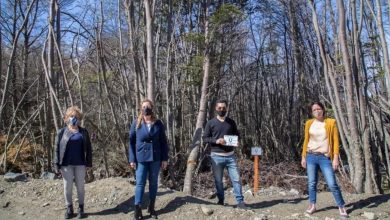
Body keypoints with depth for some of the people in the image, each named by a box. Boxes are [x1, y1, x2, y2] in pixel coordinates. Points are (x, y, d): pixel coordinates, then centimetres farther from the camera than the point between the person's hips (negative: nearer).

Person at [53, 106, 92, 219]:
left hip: (80, 163, 1)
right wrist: (56, 164, -7)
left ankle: (81, 209, 18)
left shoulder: (84, 132, 5)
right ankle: (69, 209, 20)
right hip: (66, 164, -1)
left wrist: (89, 162, 0)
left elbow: (88, 148, 6)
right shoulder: (61, 132, 1)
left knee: (80, 186, 8)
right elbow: (57, 148, -1)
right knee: (67, 186, 7)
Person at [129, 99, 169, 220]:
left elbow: (163, 142, 3)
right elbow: (131, 142, 0)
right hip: (141, 158, -1)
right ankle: (137, 209, 8)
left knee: (153, 183, 10)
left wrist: (165, 158, 0)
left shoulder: (158, 123, -1)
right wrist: (132, 159, -4)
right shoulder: (136, 123, -2)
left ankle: (151, 207, 23)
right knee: (140, 183, 0)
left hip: (155, 158, 1)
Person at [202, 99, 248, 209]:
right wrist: (216, 141, -17)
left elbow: (237, 135, 15)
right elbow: (205, 138, 0)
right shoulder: (210, 123, 0)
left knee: (236, 179, 0)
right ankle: (221, 201, 21)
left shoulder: (231, 122, 8)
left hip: (230, 156, 2)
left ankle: (240, 201, 8)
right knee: (218, 180, 6)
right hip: (217, 156, -2)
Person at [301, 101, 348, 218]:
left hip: (325, 158, -2)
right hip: (311, 156, 2)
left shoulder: (331, 122, -2)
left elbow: (335, 141, -3)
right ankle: (312, 205, 18)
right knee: (311, 182, 6)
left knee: (332, 184, -5)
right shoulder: (309, 123, 5)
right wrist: (303, 157, 8)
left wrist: (335, 158, -10)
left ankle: (341, 206, 10)